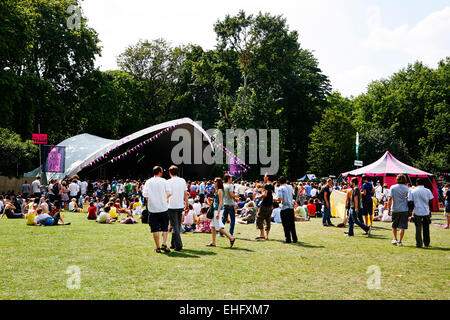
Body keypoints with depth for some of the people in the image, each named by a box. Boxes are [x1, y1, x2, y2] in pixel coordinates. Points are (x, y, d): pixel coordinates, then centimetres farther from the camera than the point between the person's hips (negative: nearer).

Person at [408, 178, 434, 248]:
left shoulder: (413, 191, -2)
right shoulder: (428, 191, 0)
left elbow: (411, 202, -3)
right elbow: (430, 202, 2)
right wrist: (430, 211, 12)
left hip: (417, 212, -1)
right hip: (426, 212, 1)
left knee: (418, 228, 4)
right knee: (426, 228, 14)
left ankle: (419, 244, 1)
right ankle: (426, 243, 23)